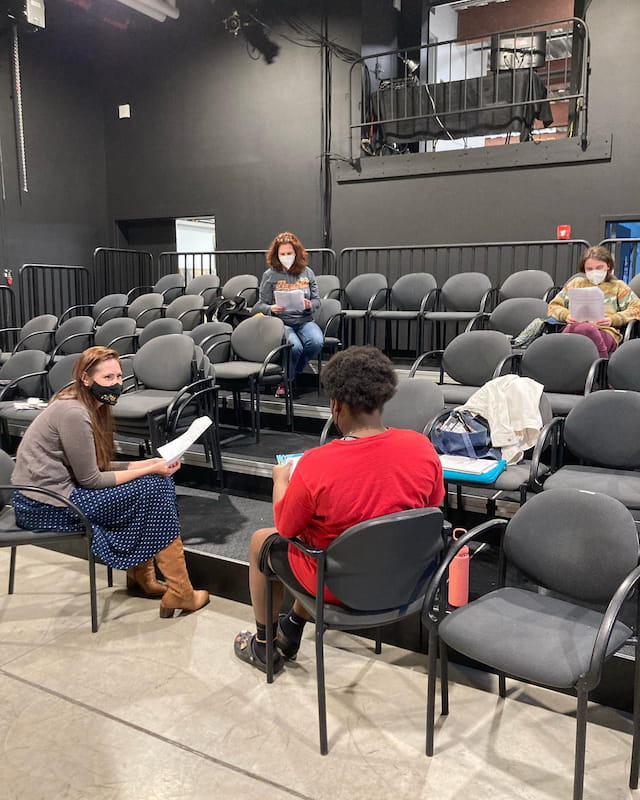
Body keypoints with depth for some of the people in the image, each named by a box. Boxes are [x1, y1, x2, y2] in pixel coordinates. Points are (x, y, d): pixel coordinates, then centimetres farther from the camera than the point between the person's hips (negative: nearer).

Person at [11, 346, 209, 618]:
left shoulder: (94, 407, 9)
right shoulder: (73, 413, -20)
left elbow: (97, 467, 10)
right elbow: (90, 479, -18)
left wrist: (147, 464, 0)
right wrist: (150, 471, -14)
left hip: (57, 490, 9)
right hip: (46, 507, -9)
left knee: (155, 483, 6)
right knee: (154, 488, -12)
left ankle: (141, 577, 12)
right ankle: (179, 594, -7)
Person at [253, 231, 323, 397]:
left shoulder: (307, 272, 10)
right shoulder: (270, 275, 3)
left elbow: (317, 300, 12)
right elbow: (261, 304, 5)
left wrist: (309, 305, -11)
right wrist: (272, 308, -17)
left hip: (305, 320, 3)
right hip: (281, 322, -3)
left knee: (317, 342, -30)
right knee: (294, 346, -34)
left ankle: (296, 372, 1)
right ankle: (285, 382, -2)